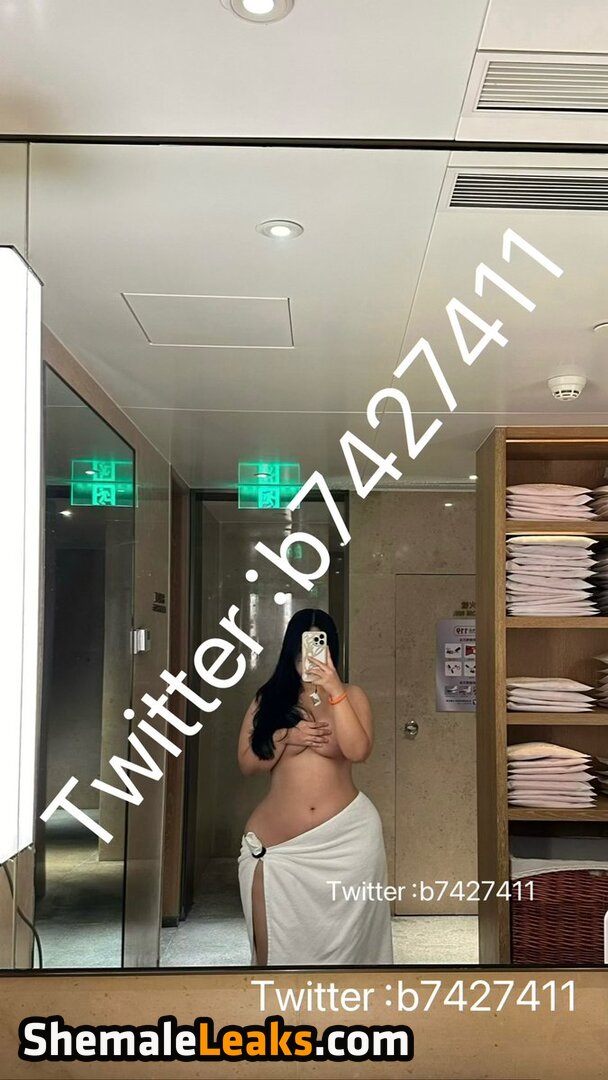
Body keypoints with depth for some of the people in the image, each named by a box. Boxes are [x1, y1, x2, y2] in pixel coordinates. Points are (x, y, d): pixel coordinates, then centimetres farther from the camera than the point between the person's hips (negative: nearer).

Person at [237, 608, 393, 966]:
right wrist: (286, 738, -11)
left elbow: (358, 750, -13)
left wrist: (334, 691, -18)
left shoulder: (351, 695, 4)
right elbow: (248, 763, 4)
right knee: (276, 946, 4)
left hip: (345, 838, -1)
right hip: (278, 842, 1)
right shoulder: (268, 698, 8)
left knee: (341, 940, 6)